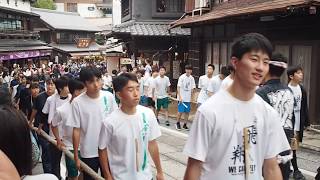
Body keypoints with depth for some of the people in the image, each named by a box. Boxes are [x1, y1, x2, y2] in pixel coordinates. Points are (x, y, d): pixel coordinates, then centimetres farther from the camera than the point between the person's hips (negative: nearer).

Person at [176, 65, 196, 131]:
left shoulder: (192, 78, 6)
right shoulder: (182, 77, -9)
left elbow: (192, 88, 12)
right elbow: (178, 87, -11)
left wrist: (191, 97, 8)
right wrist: (180, 97, -18)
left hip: (188, 99, 5)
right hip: (182, 98, -4)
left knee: (187, 112, 7)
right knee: (180, 112, -2)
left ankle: (185, 125, 19)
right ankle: (178, 123, 17)